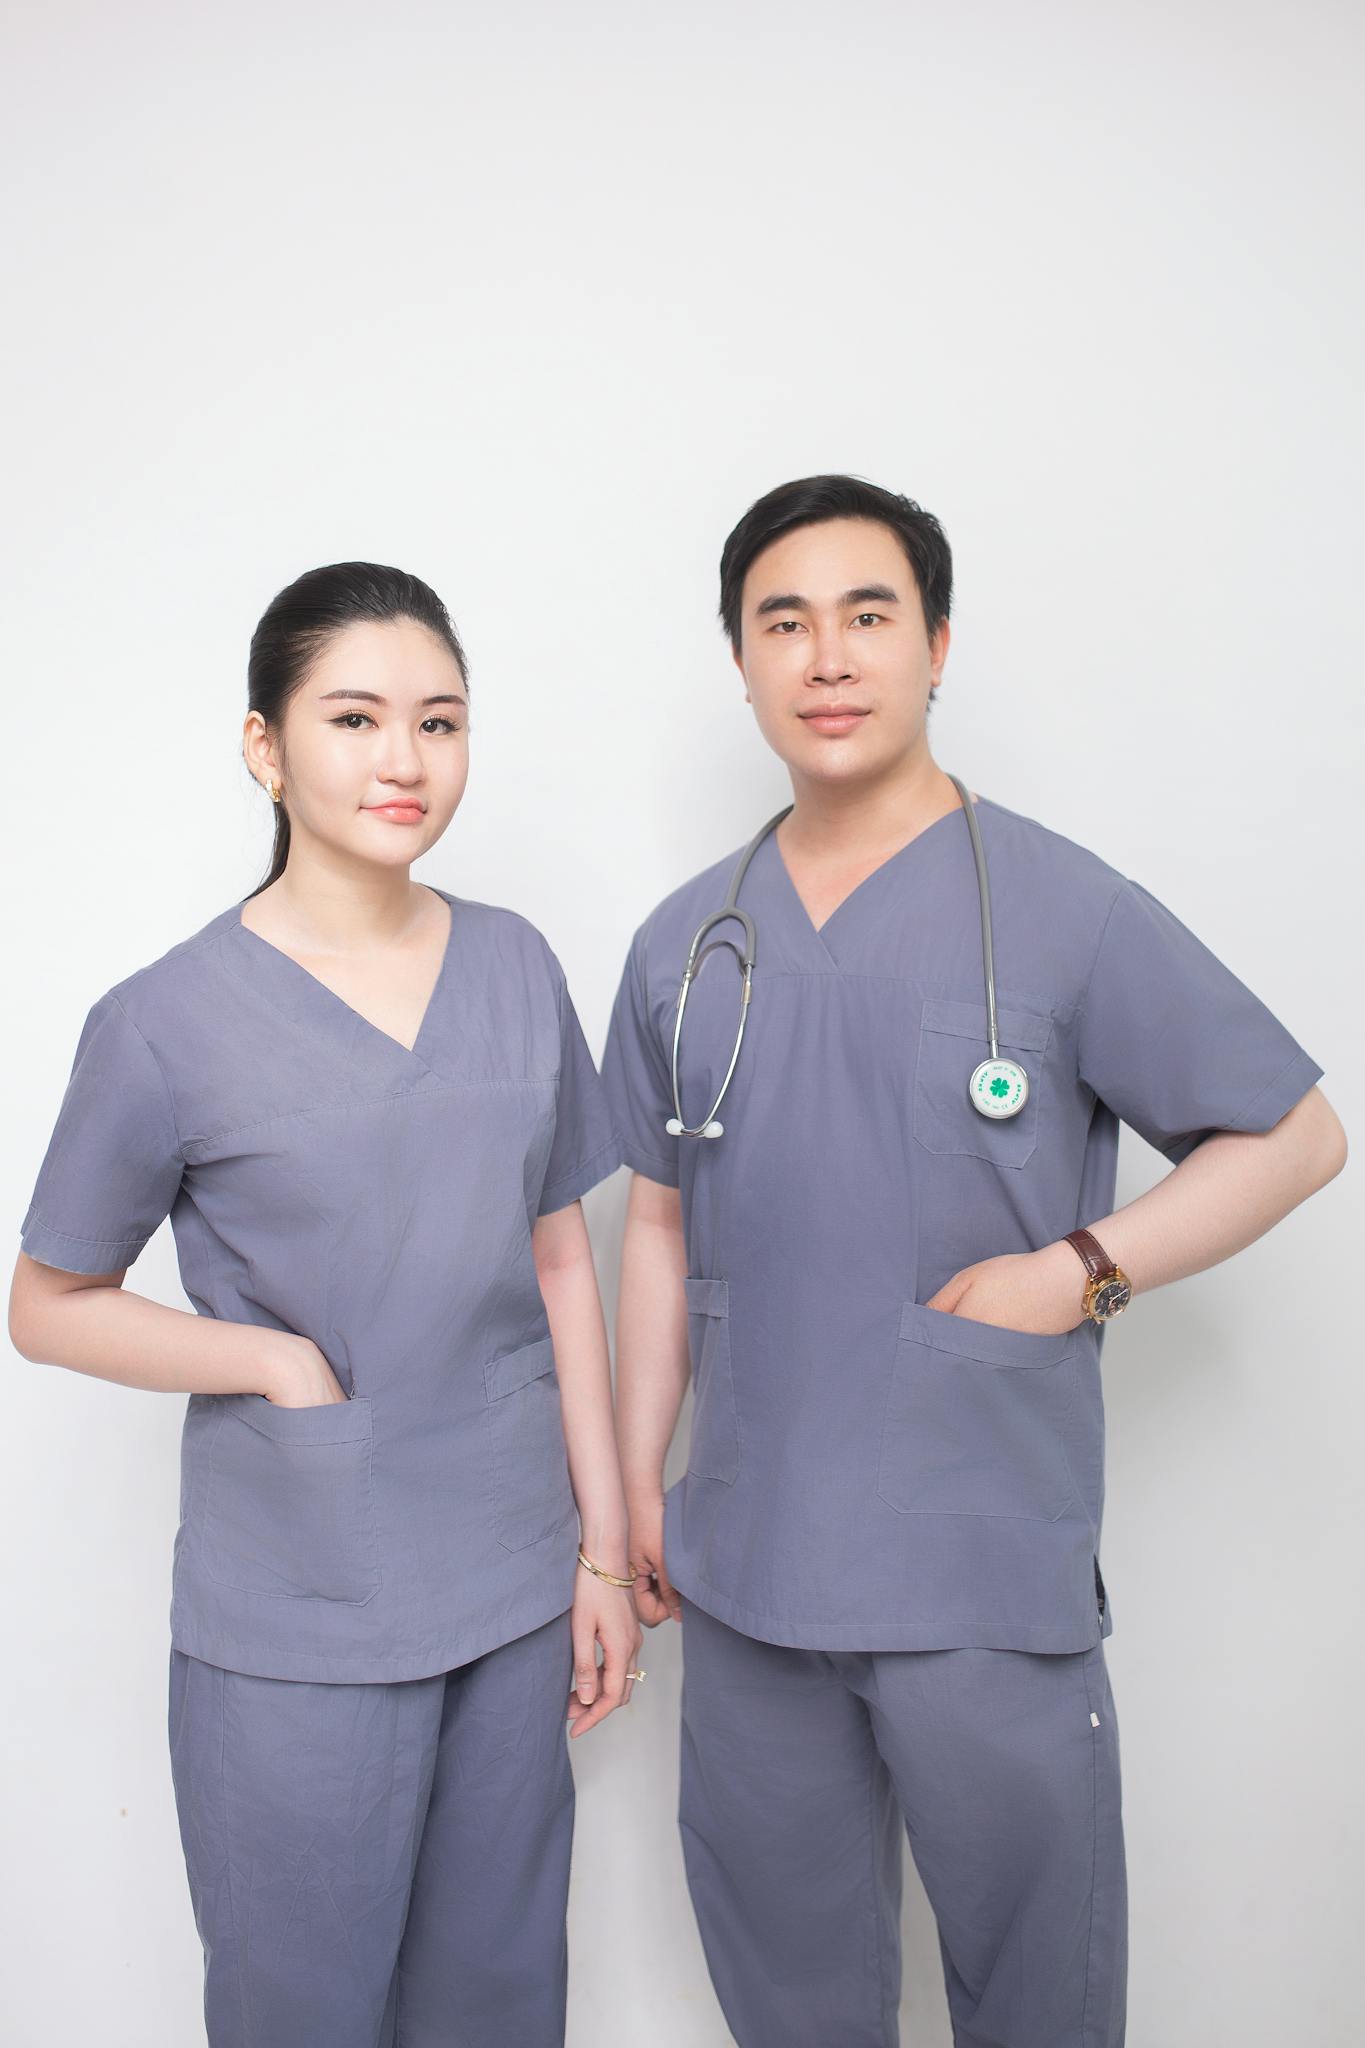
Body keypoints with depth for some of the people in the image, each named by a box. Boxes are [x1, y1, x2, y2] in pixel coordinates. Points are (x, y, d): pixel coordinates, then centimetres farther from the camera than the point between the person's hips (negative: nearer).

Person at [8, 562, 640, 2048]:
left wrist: (605, 1549, 7)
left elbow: (558, 1260, 6)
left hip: (514, 1593, 4)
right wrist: (285, 1360, -16)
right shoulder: (170, 1020, -12)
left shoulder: (516, 967, 1)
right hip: (296, 1638, -3)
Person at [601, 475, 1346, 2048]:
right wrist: (635, 1486, 12)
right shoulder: (685, 944, 5)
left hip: (986, 1582, -3)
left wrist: (1081, 1270, -15)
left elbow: (1295, 1134, -2)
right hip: (744, 1566, 4)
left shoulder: (1066, 912, -9)